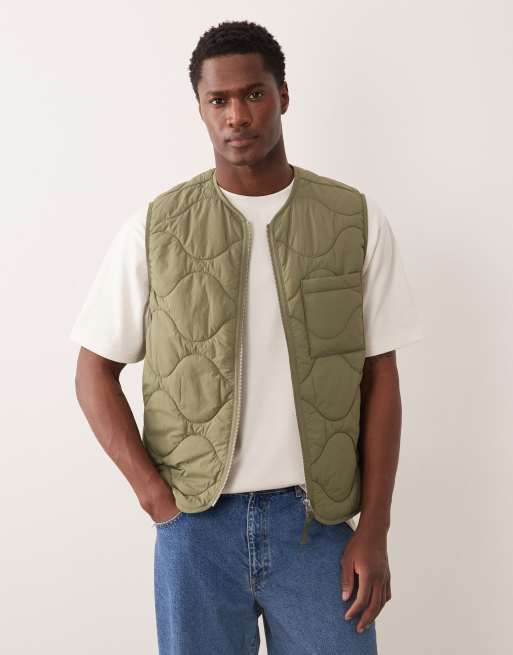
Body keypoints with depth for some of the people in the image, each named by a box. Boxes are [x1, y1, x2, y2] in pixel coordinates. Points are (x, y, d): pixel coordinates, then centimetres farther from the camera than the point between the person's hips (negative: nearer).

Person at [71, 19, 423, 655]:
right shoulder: (155, 227, -2)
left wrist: (373, 532, -3)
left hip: (320, 521, 0)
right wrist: (155, 495, -6)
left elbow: (380, 380, 0)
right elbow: (95, 372, 3)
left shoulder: (357, 220, -1)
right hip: (196, 524, 0)